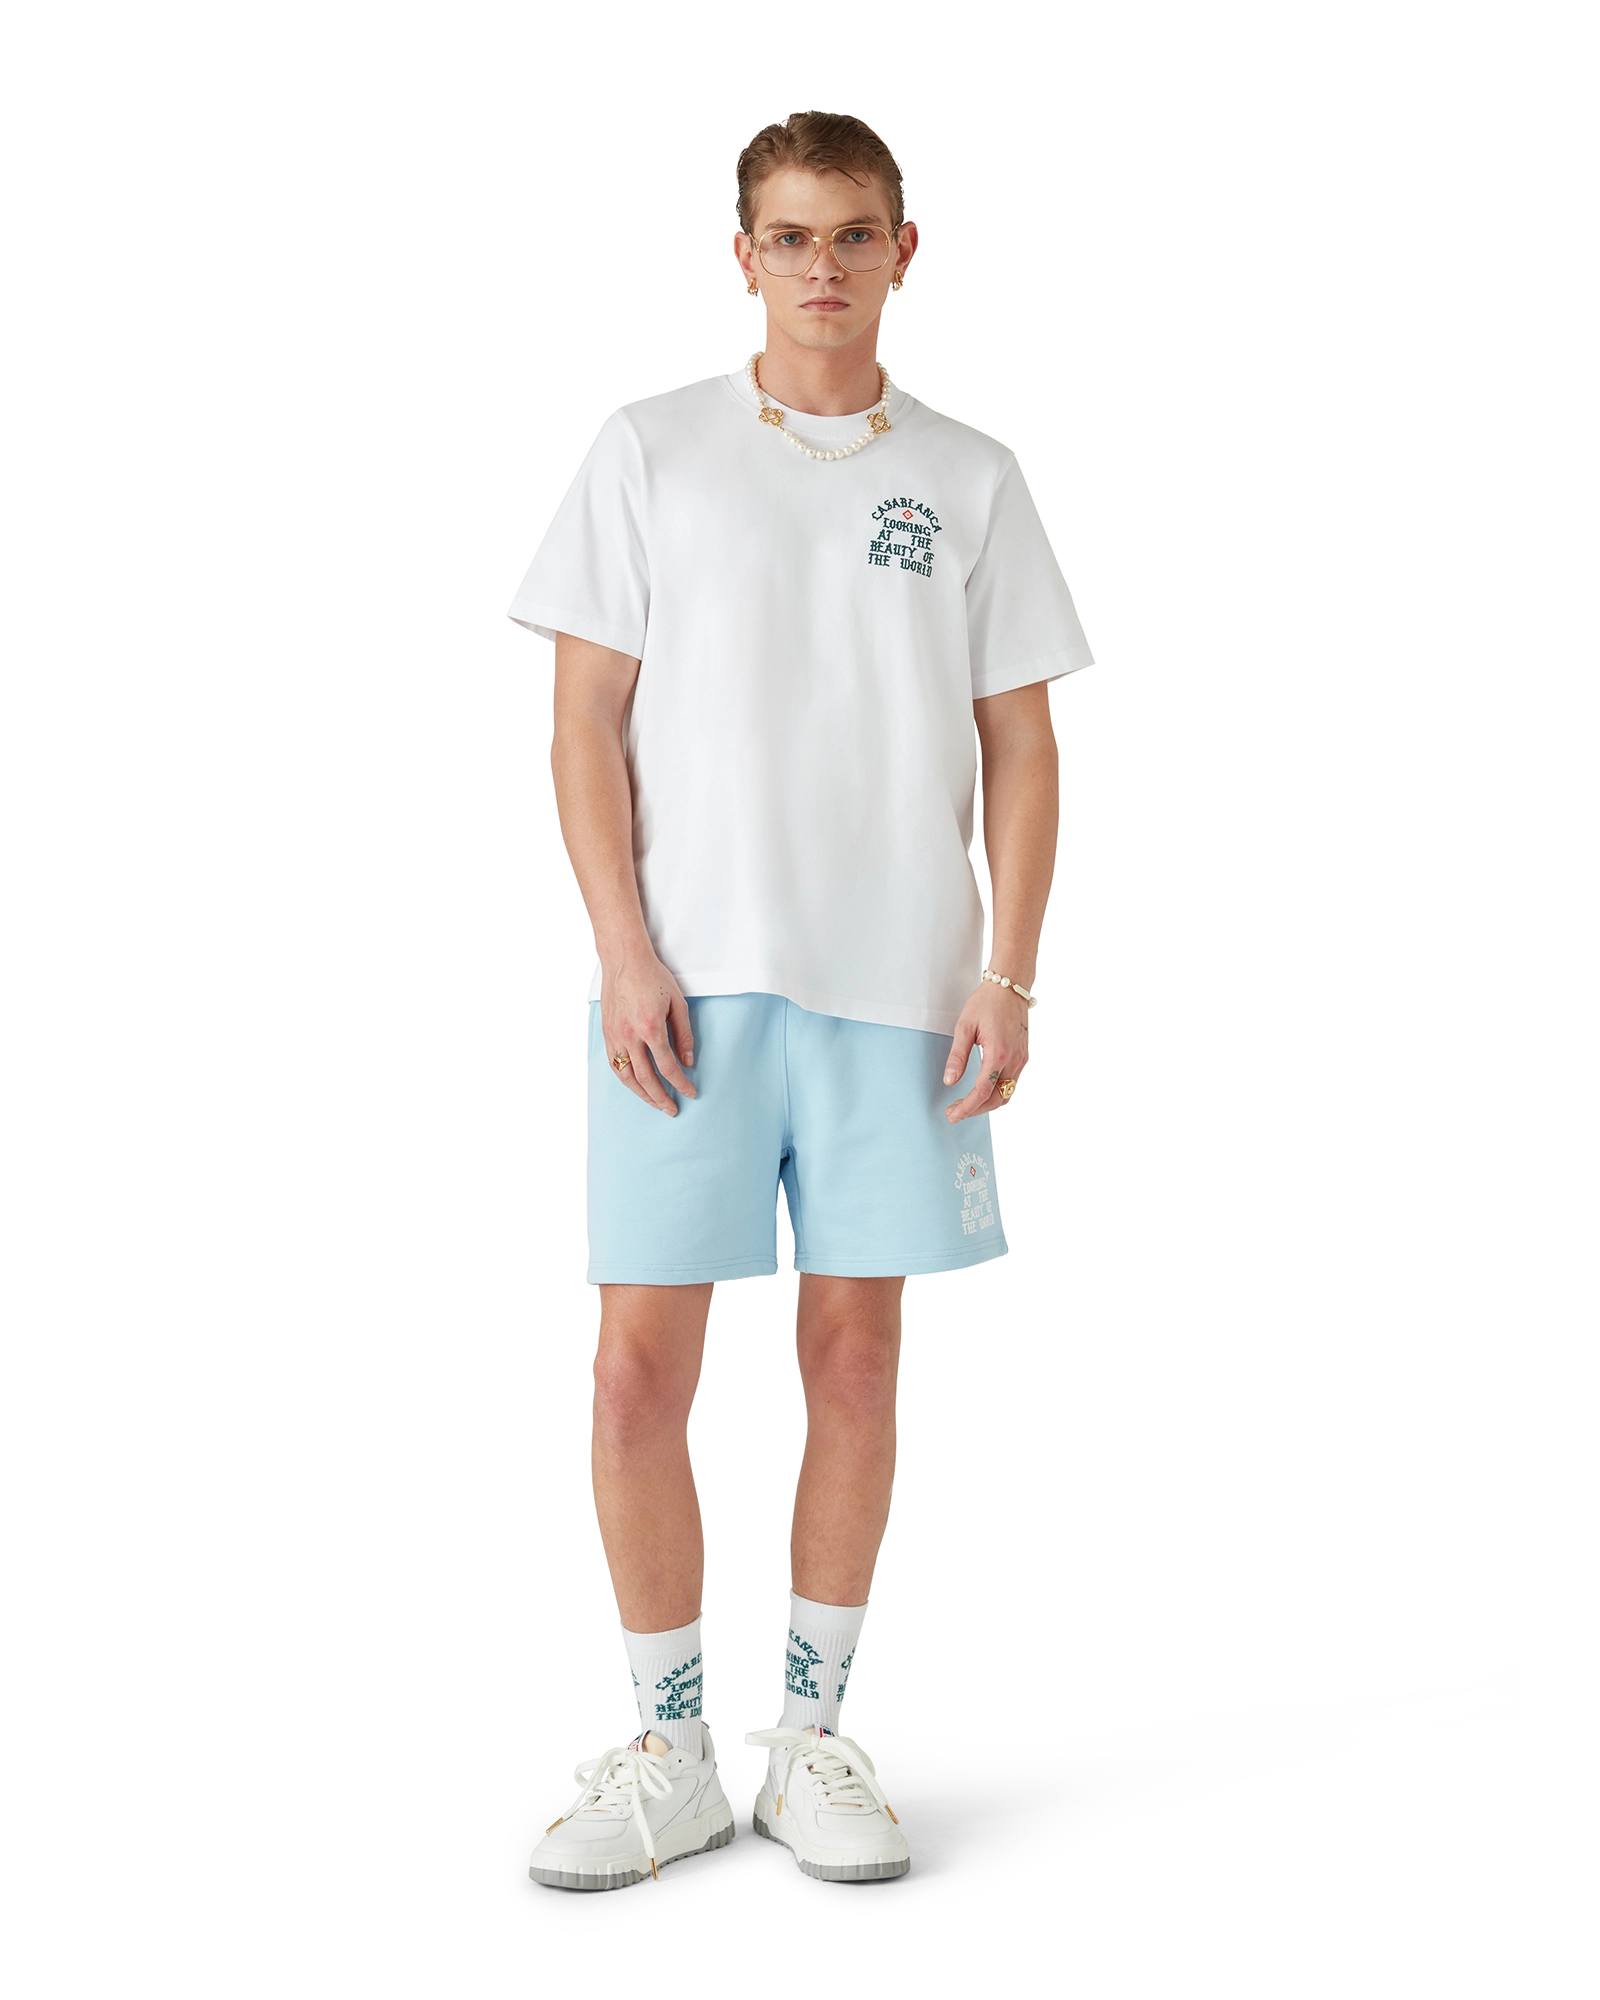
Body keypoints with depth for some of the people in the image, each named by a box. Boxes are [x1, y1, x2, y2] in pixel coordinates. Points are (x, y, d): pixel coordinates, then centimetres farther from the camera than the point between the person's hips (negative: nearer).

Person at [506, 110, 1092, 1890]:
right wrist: (625, 949, -8)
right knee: (641, 1362, -3)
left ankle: (814, 1733, 21)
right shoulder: (648, 452, 6)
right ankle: (668, 1755, 12)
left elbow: (1019, 751, 9)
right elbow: (586, 722, 2)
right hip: (689, 975, -1)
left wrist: (1008, 975, -2)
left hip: (897, 984, 2)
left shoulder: (968, 479, 9)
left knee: (855, 1350, 6)